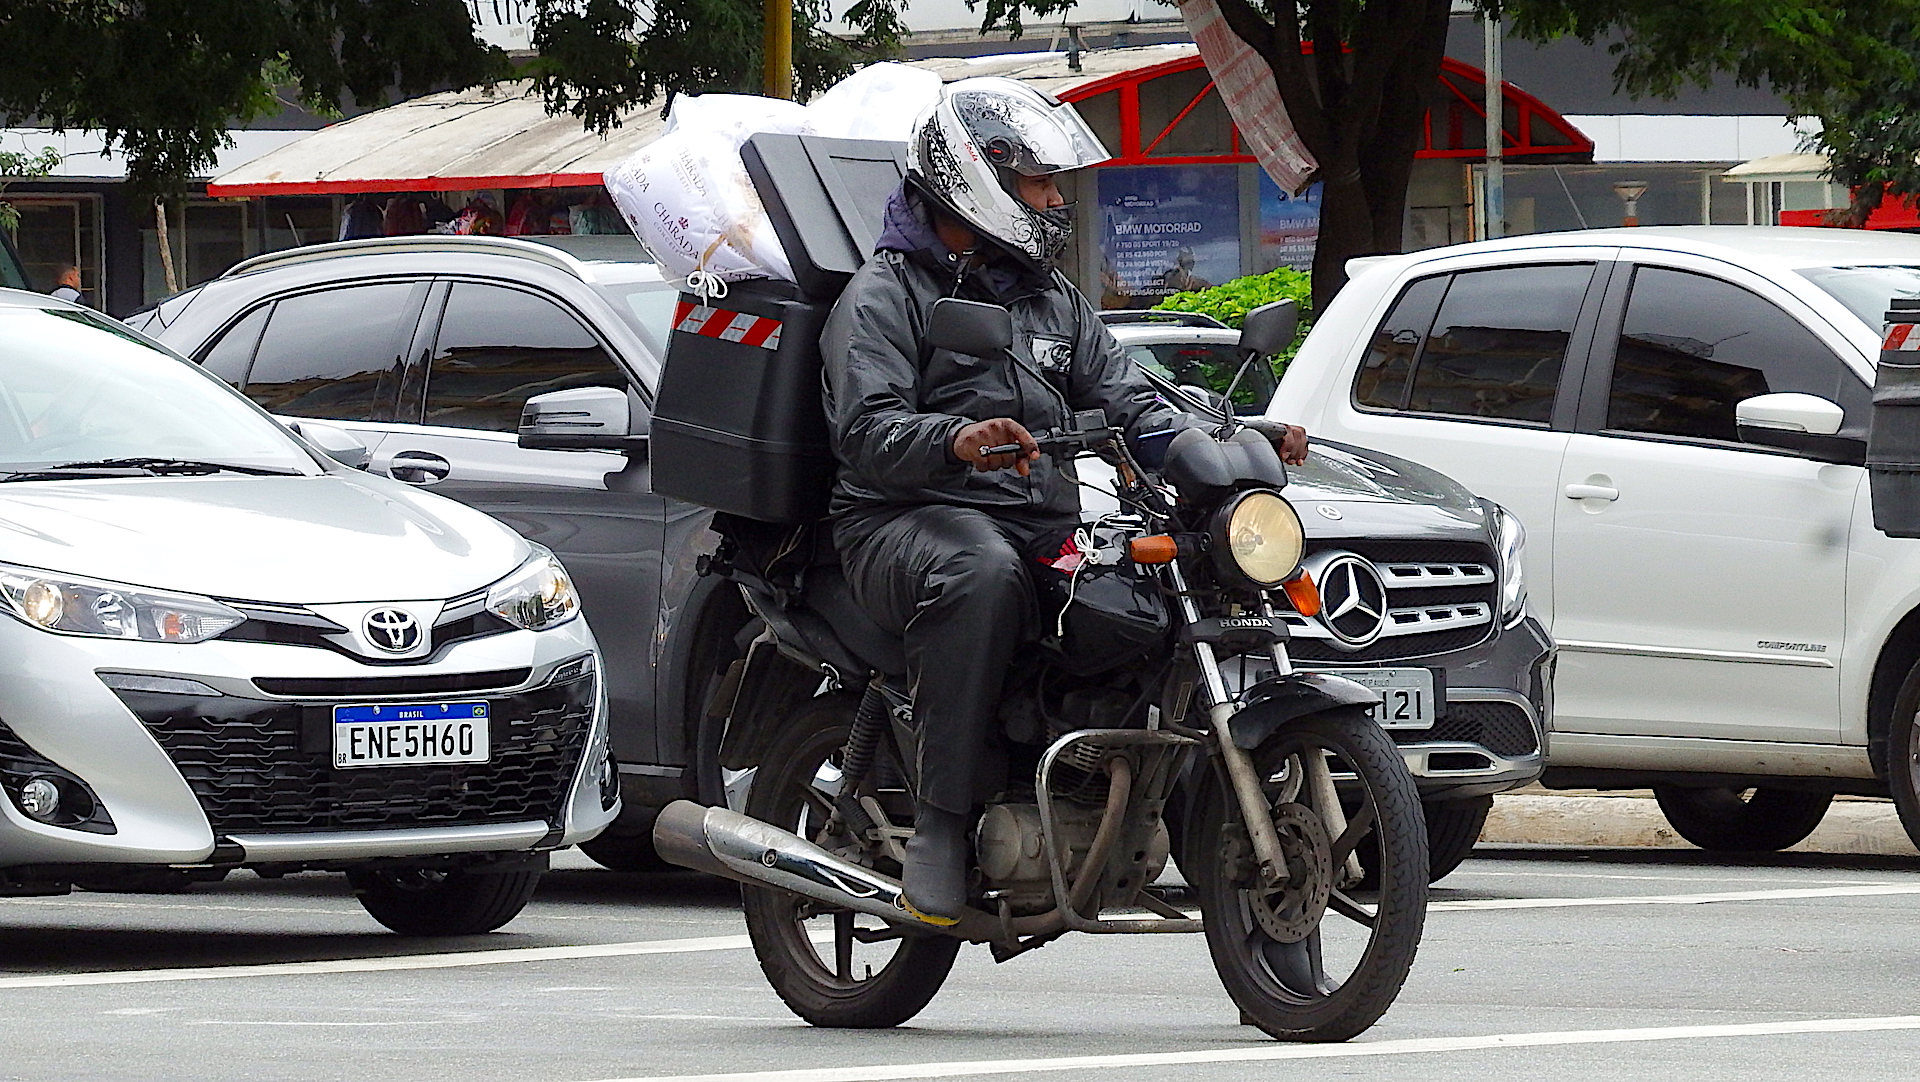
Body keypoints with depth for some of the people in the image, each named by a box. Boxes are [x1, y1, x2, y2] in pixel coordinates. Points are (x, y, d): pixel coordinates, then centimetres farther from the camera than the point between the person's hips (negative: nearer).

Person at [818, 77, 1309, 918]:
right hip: (911, 522, -7)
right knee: (981, 577, -41)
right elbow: (865, 429, -15)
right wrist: (955, 440, -37)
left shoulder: (1052, 301, 28)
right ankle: (940, 824, -39)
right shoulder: (885, 294, 2)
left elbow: (1125, 401, 17)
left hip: (1047, 525, 7)